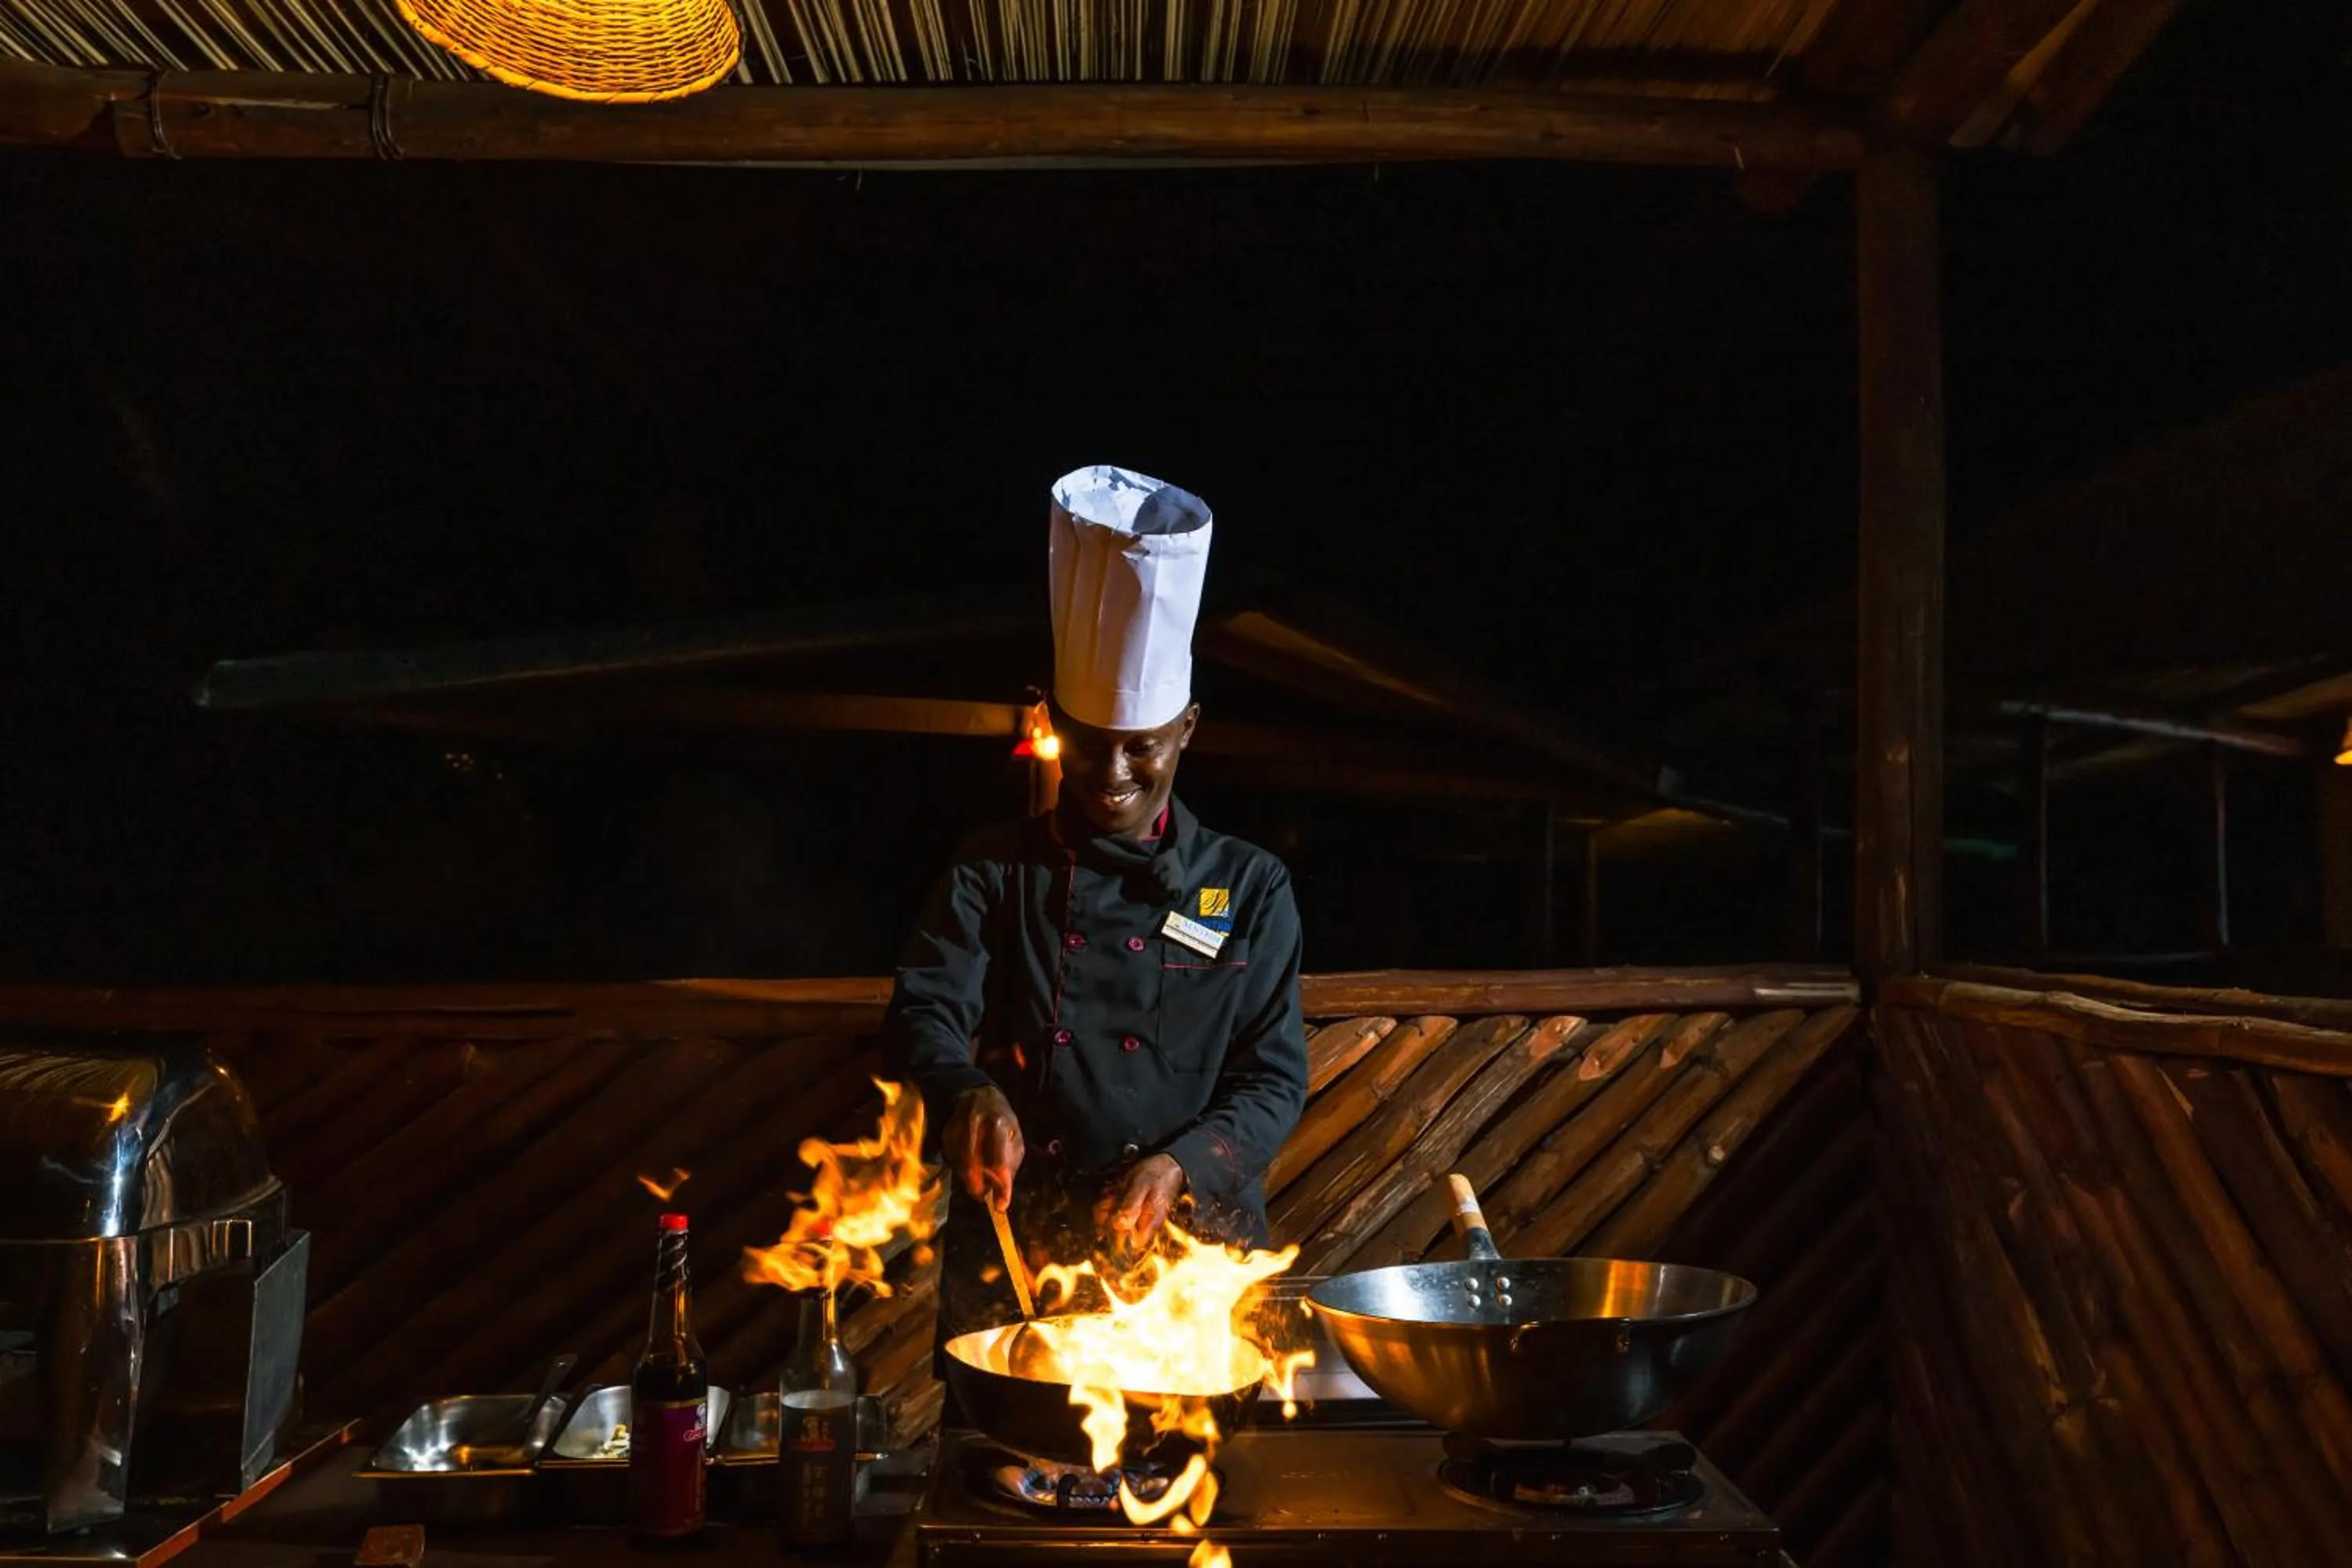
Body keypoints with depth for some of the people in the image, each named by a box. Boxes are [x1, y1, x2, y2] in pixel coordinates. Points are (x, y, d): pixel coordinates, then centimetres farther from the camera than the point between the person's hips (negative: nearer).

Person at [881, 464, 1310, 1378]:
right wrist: (969, 1095, -28)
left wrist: (1180, 1164, -17)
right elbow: (923, 1016, -6)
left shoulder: (1250, 890, 4)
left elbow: (1275, 1079, 1)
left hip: (1194, 1267, 0)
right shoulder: (995, 873, 5)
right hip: (1013, 1263, 0)